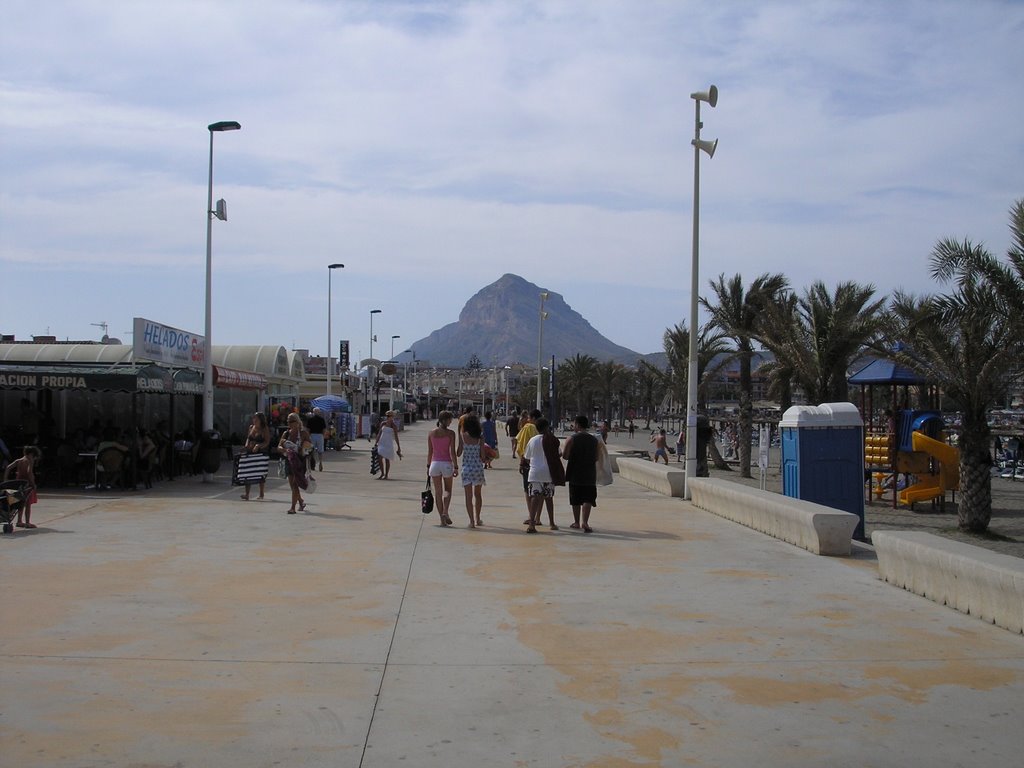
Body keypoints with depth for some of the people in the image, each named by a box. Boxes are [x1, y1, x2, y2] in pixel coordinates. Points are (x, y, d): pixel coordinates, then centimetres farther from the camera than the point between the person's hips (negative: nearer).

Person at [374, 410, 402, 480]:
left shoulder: (394, 426, -3)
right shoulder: (383, 424, 7)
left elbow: (396, 437, -3)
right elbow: (379, 433, 13)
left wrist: (398, 447, -5)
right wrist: (376, 442, 10)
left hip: (389, 443, -3)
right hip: (381, 442, 3)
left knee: (387, 459, 1)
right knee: (380, 457, -7)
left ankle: (386, 475, 11)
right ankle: (382, 473, 11)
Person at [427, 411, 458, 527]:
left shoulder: (431, 433, 2)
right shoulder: (450, 433, -8)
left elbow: (430, 451, 4)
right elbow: (452, 452, -10)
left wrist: (428, 466, 12)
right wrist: (456, 467, -4)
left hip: (435, 463, 2)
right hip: (446, 464, -2)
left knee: (438, 492, 8)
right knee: (448, 490, 15)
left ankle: (442, 518, 8)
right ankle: (445, 511, -7)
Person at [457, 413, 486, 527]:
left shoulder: (463, 436, -7)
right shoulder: (480, 437, -6)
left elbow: (458, 454, -3)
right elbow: (482, 455, -4)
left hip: (466, 467, -1)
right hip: (478, 467, 1)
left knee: (469, 496, 3)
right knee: (478, 494, 18)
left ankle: (472, 520, -4)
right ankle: (478, 519, 27)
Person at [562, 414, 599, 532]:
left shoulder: (572, 439, -8)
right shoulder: (595, 440, 2)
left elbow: (565, 456, -11)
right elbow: (597, 457, 7)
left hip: (575, 474, -1)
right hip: (590, 475, 1)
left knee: (575, 500, 12)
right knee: (588, 499, -2)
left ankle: (577, 522, 21)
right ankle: (584, 521, -18)